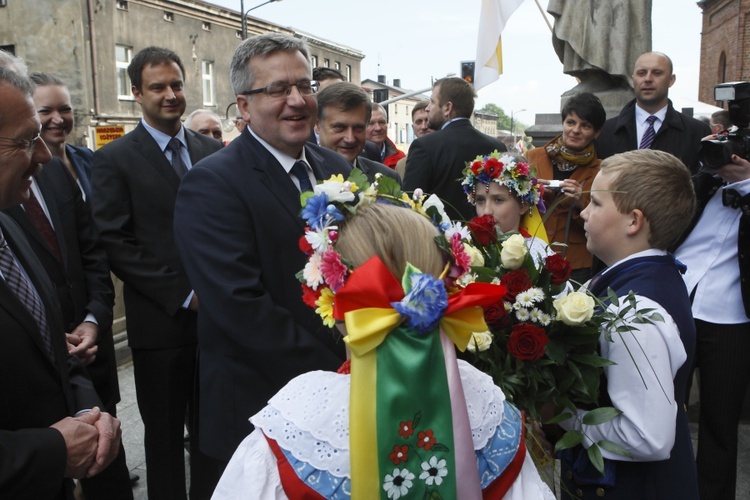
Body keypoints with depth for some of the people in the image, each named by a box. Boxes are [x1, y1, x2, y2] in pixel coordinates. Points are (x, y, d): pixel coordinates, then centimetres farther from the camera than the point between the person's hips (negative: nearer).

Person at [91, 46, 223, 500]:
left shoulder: (213, 151, 8)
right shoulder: (115, 159, -3)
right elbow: (116, 243, -10)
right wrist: (184, 294, -13)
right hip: (160, 323, -3)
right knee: (164, 434, 12)